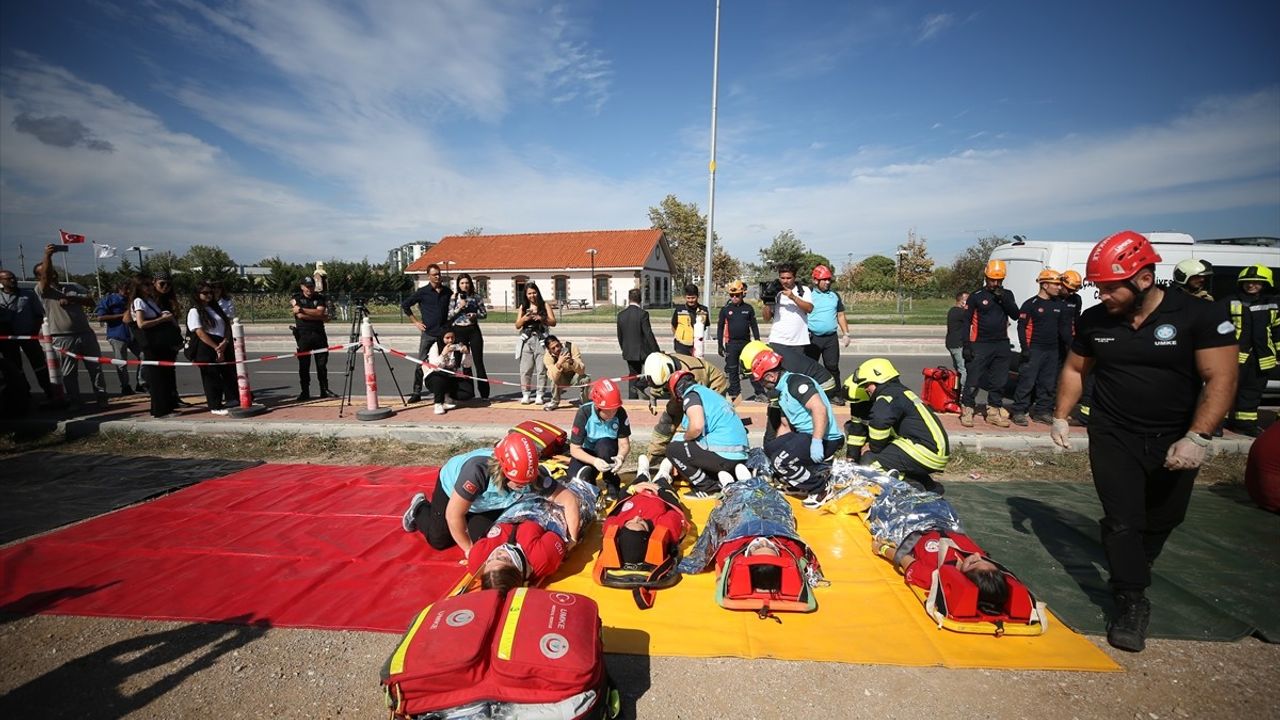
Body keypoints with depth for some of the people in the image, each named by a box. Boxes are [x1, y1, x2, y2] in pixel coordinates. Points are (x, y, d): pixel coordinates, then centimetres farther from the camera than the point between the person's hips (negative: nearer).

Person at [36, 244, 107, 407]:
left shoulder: (70, 289, 20)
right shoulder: (42, 290, 4)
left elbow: (91, 302, 7)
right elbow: (46, 277, -16)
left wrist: (70, 298, -11)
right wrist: (47, 256, -30)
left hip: (86, 333, 4)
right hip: (63, 338, -4)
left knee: (95, 367, 5)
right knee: (69, 372, 0)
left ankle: (101, 397, 11)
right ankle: (74, 401, 7)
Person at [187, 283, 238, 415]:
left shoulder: (216, 308, 17)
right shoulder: (194, 311, -4)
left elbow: (227, 324, 9)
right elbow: (200, 333, -12)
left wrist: (225, 341, -8)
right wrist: (216, 348, -16)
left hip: (223, 346, 6)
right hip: (206, 348, -6)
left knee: (229, 373, 9)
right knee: (212, 377, -1)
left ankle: (233, 400, 20)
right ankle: (215, 406, 7)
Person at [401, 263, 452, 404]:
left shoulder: (447, 291, 7)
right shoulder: (422, 292, -1)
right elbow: (404, 305, 4)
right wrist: (415, 322, 0)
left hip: (444, 332, 3)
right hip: (428, 333, -3)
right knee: (421, 363, -1)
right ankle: (416, 393, 8)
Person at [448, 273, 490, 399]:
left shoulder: (476, 297, 4)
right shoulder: (454, 297, 3)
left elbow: (484, 313, 8)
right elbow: (448, 315, 0)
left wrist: (476, 315, -10)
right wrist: (459, 307, -12)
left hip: (473, 331, 0)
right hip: (459, 331, 0)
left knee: (478, 362, -1)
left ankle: (484, 393, 2)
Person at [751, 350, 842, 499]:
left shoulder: (795, 382, -15)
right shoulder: (781, 392, 15)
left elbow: (819, 409, -27)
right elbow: (785, 426, 25)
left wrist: (816, 442, -33)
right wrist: (777, 448, 26)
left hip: (825, 439, -11)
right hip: (806, 434, 11)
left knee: (781, 461, -22)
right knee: (769, 448, 13)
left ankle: (818, 488, -4)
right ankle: (816, 468, 5)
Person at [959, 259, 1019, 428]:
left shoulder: (1007, 295, 10)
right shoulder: (976, 296, -2)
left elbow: (1015, 315, -1)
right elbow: (966, 322, -3)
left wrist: (1004, 298, -14)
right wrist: (966, 345, -10)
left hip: (1002, 345, 5)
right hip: (980, 345, -4)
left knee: (999, 381, 10)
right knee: (973, 380, -7)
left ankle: (993, 412, 20)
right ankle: (967, 411, 1)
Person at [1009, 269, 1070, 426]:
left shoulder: (1060, 305, 12)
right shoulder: (1031, 304, -7)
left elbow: (1064, 328, 17)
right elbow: (1021, 327, -9)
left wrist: (1071, 344, 6)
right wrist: (1025, 348, -15)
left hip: (1053, 350, 7)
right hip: (1034, 349, -7)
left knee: (1049, 384, 11)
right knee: (1027, 381, -7)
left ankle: (1042, 411, 21)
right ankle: (1018, 412, -2)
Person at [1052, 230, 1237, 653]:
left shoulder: (1201, 316, -12)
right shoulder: (1093, 320, -4)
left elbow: (1220, 380, -14)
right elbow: (1075, 370, 9)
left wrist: (1196, 438, -22)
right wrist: (1060, 417, 5)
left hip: (1175, 442, 0)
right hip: (1113, 437, 1)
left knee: (1161, 519, 15)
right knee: (1122, 519, -4)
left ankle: (1131, 574, 39)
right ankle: (1132, 603, 4)